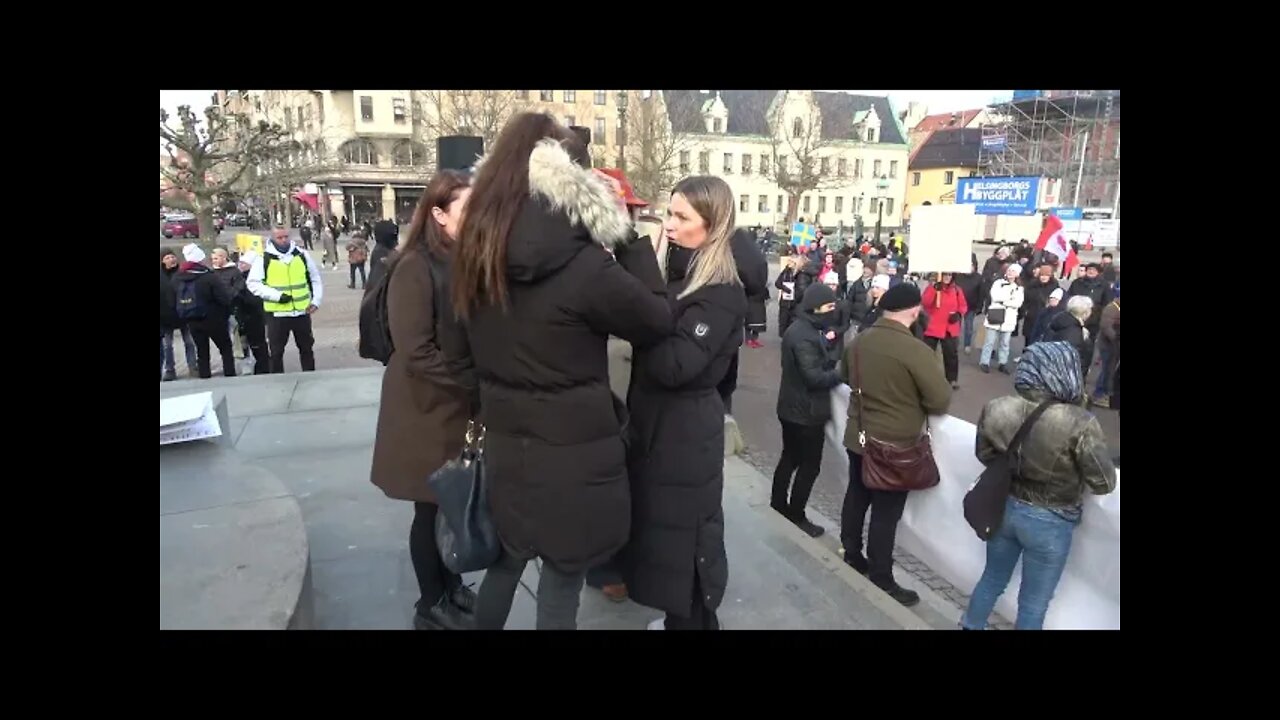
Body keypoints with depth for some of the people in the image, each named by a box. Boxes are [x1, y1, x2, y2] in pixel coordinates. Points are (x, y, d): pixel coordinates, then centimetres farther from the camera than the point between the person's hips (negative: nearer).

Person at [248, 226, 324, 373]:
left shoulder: (301, 255, 4)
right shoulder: (264, 259, -4)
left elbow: (315, 279, 13)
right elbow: (253, 284, -6)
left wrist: (316, 300, 2)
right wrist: (277, 296, -17)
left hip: (302, 312, 3)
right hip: (276, 313, -2)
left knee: (306, 347, 14)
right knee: (276, 351, 5)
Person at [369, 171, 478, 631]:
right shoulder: (415, 268, -16)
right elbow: (416, 352, -21)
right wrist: (475, 384, -18)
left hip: (465, 408, 6)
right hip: (430, 411, -6)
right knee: (431, 509, 8)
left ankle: (453, 588, 35)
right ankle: (431, 606, 26)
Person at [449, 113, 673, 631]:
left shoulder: (478, 252, -1)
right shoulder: (583, 265, -22)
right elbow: (659, 321, -9)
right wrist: (625, 233, -6)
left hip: (504, 443, 7)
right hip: (571, 452, -6)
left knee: (505, 561, 27)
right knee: (560, 586, 12)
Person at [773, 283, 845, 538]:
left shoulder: (802, 329, 8)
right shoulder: (805, 336, -24)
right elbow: (814, 377, -29)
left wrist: (833, 357, -5)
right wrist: (844, 372, -18)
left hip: (792, 407, 10)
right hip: (806, 411, -10)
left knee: (790, 458, 21)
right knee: (810, 465, 3)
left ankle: (778, 506, 34)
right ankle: (796, 517, 14)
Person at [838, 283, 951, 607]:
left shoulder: (859, 340, -3)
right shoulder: (916, 351, -24)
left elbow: (846, 377, 16)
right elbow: (941, 400, -19)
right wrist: (914, 401, 0)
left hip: (858, 436, 6)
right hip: (896, 445, -6)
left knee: (856, 497, 20)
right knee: (886, 512, 5)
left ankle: (852, 555, 36)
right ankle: (881, 580, 18)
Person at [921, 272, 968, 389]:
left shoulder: (957, 290, 5)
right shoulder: (931, 287, -1)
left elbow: (963, 305, 9)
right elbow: (925, 303, -17)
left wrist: (959, 314, -11)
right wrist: (935, 289, -26)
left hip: (950, 329, 2)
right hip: (932, 328, -2)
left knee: (951, 354, 8)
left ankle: (952, 379, 21)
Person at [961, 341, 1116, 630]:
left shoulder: (995, 409, -15)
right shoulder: (1080, 425, -28)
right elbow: (1104, 483, -15)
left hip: (1003, 507, 4)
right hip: (1049, 522, -4)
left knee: (992, 579, 27)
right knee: (1034, 604, 18)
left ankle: (970, 627, 46)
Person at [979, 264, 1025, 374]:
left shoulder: (1019, 288, 10)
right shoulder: (998, 283, 4)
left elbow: (1018, 303, -4)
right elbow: (995, 296, -12)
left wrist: (1003, 301, -11)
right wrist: (1010, 298, -8)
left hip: (1009, 319, 3)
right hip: (995, 317, -3)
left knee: (1005, 343, 8)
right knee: (990, 341, -1)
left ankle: (1003, 363, 16)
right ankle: (984, 362, 4)